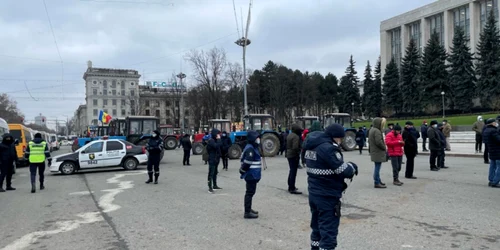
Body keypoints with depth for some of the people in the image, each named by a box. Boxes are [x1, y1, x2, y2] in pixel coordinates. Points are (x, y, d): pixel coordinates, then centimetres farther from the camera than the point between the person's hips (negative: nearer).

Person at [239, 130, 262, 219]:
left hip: (253, 175, 10)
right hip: (251, 175, -10)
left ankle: (248, 209, 32)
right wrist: (242, 171, -15)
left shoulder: (253, 148, 15)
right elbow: (247, 162, -24)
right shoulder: (250, 149, -19)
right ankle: (247, 212, 1)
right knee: (250, 193, -5)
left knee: (250, 192, 19)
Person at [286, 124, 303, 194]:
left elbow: (287, 145, 18)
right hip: (294, 156, -10)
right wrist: (298, 154, -13)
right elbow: (295, 147, -26)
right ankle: (292, 189, -4)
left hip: (289, 155, 10)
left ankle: (290, 186, 29)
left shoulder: (289, 135, 12)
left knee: (291, 171, 19)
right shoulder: (296, 136, -18)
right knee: (293, 172, -6)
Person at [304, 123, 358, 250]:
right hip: (327, 196, -9)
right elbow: (343, 171, -19)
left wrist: (346, 167, 4)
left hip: (314, 193, 9)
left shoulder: (313, 146, 9)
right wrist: (352, 166, 2)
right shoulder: (328, 148, -21)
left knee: (318, 228, 23)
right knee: (328, 231, -1)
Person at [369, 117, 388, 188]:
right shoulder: (377, 131, -19)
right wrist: (384, 148, -8)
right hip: (378, 152, -10)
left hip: (374, 151, 10)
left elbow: (369, 141, 20)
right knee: (377, 167, -6)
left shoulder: (372, 129, 13)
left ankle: (378, 180, 28)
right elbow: (379, 142, -24)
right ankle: (377, 183, -3)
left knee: (377, 167, 18)